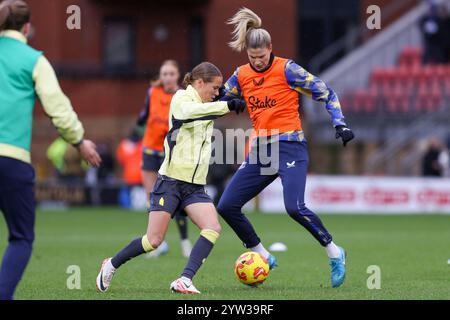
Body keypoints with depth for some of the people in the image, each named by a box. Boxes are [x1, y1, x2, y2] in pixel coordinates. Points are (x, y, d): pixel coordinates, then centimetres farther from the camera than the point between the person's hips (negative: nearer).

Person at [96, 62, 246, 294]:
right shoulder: (182, 97, -5)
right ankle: (111, 265, 17)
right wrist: (228, 105, -33)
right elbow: (188, 111, -30)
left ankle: (184, 281, -23)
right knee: (153, 241, -7)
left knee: (213, 229, -18)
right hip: (171, 181, -7)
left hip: (195, 186, 7)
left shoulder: (206, 108, 18)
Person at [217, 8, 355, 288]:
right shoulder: (241, 76, 7)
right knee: (227, 206, 0)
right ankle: (263, 257, 14)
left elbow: (327, 94, -5)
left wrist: (340, 124, -13)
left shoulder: (287, 69, -8)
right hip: (260, 151, 7)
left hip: (290, 147, -7)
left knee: (294, 207, -24)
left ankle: (335, 254, -4)